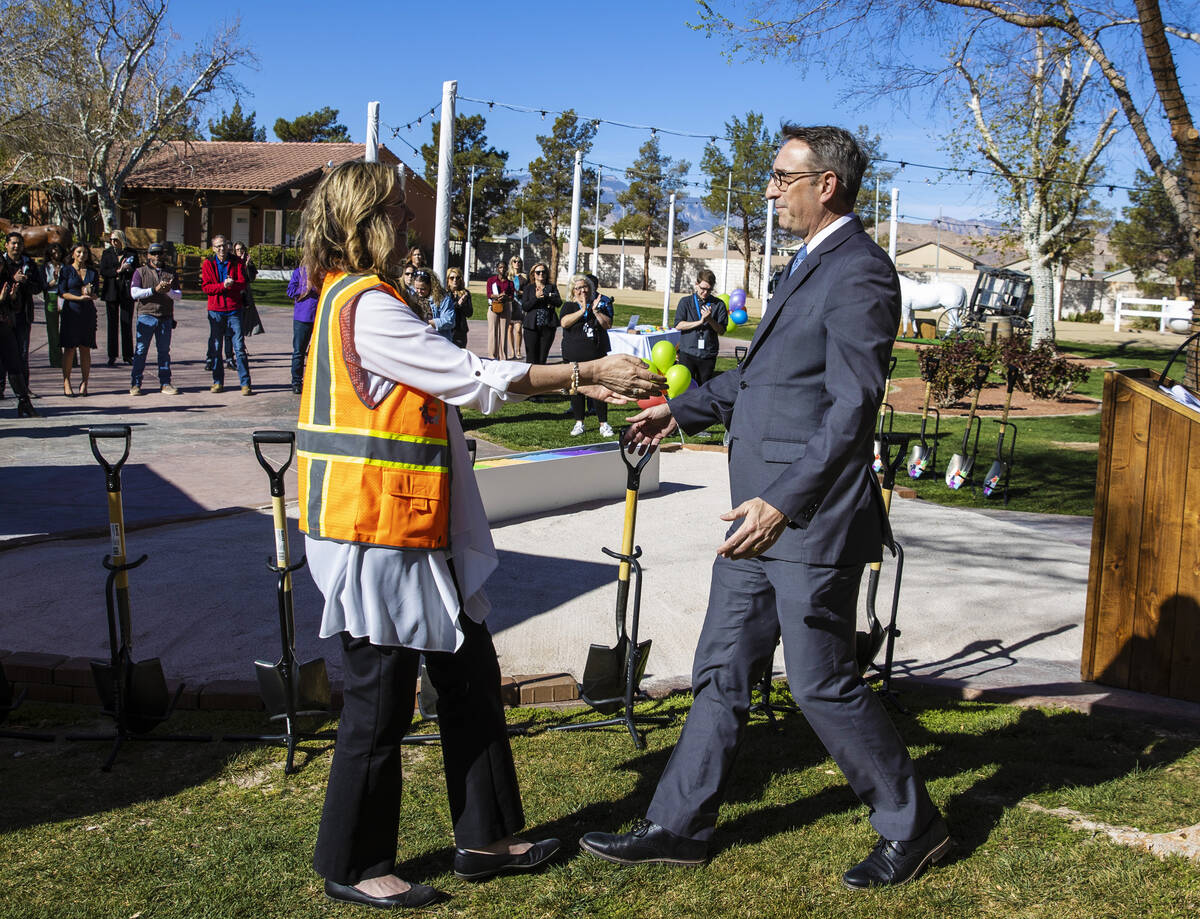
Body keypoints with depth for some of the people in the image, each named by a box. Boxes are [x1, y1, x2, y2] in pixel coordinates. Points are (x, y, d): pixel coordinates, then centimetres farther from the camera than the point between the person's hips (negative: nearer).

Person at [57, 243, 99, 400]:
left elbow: (96, 294, 12)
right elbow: (62, 293, -1)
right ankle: (66, 383, 1)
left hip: (88, 312, 2)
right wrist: (79, 297, -14)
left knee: (85, 349, 0)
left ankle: (84, 383, 4)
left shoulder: (92, 272, 14)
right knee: (69, 349, -4)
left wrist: (90, 295, -12)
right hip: (71, 311, -2)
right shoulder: (66, 270, 5)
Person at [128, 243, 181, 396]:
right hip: (146, 316, -2)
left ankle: (165, 383, 10)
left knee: (164, 351, 5)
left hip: (165, 317, 3)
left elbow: (178, 295, 7)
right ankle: (135, 384, 1)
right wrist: (155, 289, -14)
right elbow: (134, 293, -5)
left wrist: (168, 291, -14)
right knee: (141, 350, -3)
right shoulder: (140, 272, 7)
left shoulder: (170, 273, 15)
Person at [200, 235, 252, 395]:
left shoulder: (236, 262, 5)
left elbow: (243, 284, -2)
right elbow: (205, 287, -4)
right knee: (215, 347, 5)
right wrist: (223, 285, -18)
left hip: (234, 309, -1)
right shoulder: (208, 263, 5)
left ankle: (245, 383, -3)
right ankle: (218, 382, 14)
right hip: (215, 310, 1)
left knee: (239, 347, -4)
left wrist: (232, 284, -22)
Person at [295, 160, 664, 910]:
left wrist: (577, 382, 10)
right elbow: (475, 379, -18)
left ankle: (486, 839, 29)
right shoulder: (367, 308, -18)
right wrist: (587, 372, -10)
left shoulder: (362, 299, 14)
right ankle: (354, 867, 21)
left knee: (470, 677, 16)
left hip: (416, 535, 10)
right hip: (377, 537, -10)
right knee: (380, 705, 3)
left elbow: (455, 380, 14)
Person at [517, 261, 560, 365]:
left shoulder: (552, 287, 12)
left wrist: (544, 296, -15)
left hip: (548, 326, 1)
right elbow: (524, 306, -3)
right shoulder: (528, 288, 9)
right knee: (532, 358, -4)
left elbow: (559, 302, -4)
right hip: (532, 326, -1)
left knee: (543, 358, 3)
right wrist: (536, 297, -15)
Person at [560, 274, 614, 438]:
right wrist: (583, 310, -15)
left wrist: (595, 310, -11)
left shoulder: (598, 305, 10)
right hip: (574, 356, 0)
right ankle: (579, 423, 15)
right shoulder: (569, 306, 7)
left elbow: (608, 325, -1)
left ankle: (603, 424, 3)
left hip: (597, 356, 0)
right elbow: (565, 322, -13)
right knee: (576, 389, 4)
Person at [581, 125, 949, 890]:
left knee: (824, 683, 2)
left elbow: (852, 409, -24)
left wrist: (784, 504, -31)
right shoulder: (811, 264, 16)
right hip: (766, 513, 10)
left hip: (811, 521, -10)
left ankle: (912, 829, 22)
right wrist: (683, 410, 25)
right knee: (722, 671, 13)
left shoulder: (859, 274, -16)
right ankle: (679, 826, 25)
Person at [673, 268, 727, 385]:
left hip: (708, 354, 1)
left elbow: (721, 330, 2)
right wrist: (700, 322, -13)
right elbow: (678, 325, -4)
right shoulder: (685, 302, 6)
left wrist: (710, 320, -16)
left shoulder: (719, 305, 6)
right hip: (687, 352, -1)